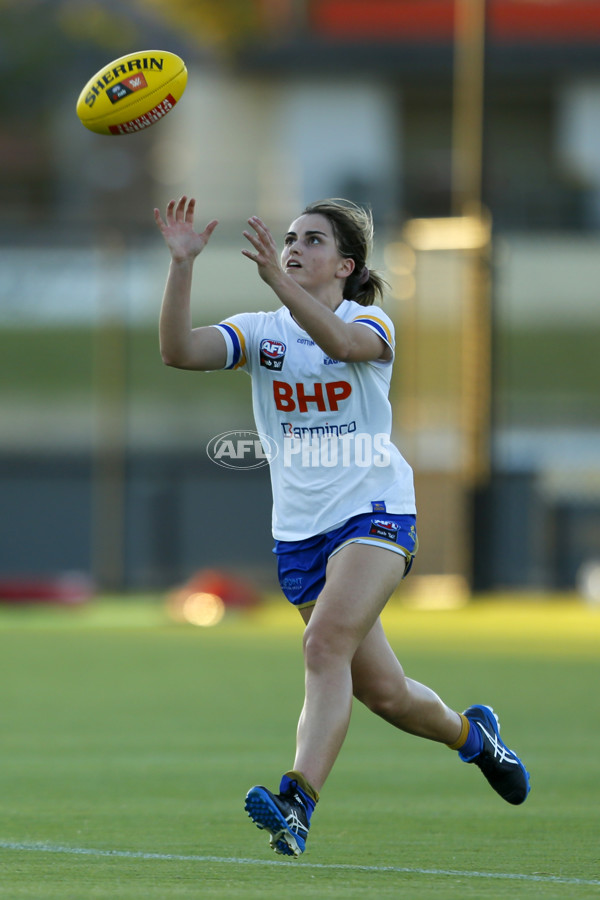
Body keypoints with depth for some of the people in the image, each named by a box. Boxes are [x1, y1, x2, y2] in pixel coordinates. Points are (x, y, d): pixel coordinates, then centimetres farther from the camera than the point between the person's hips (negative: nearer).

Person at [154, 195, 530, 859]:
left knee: (327, 643, -27)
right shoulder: (259, 331, 5)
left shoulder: (371, 323, -4)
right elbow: (178, 351, -13)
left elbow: (341, 341, -30)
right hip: (300, 530, 4)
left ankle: (296, 804, -37)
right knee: (382, 692, 9)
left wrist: (277, 280, -45)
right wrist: (182, 264, -26)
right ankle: (471, 733, 39)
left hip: (374, 510, -4)